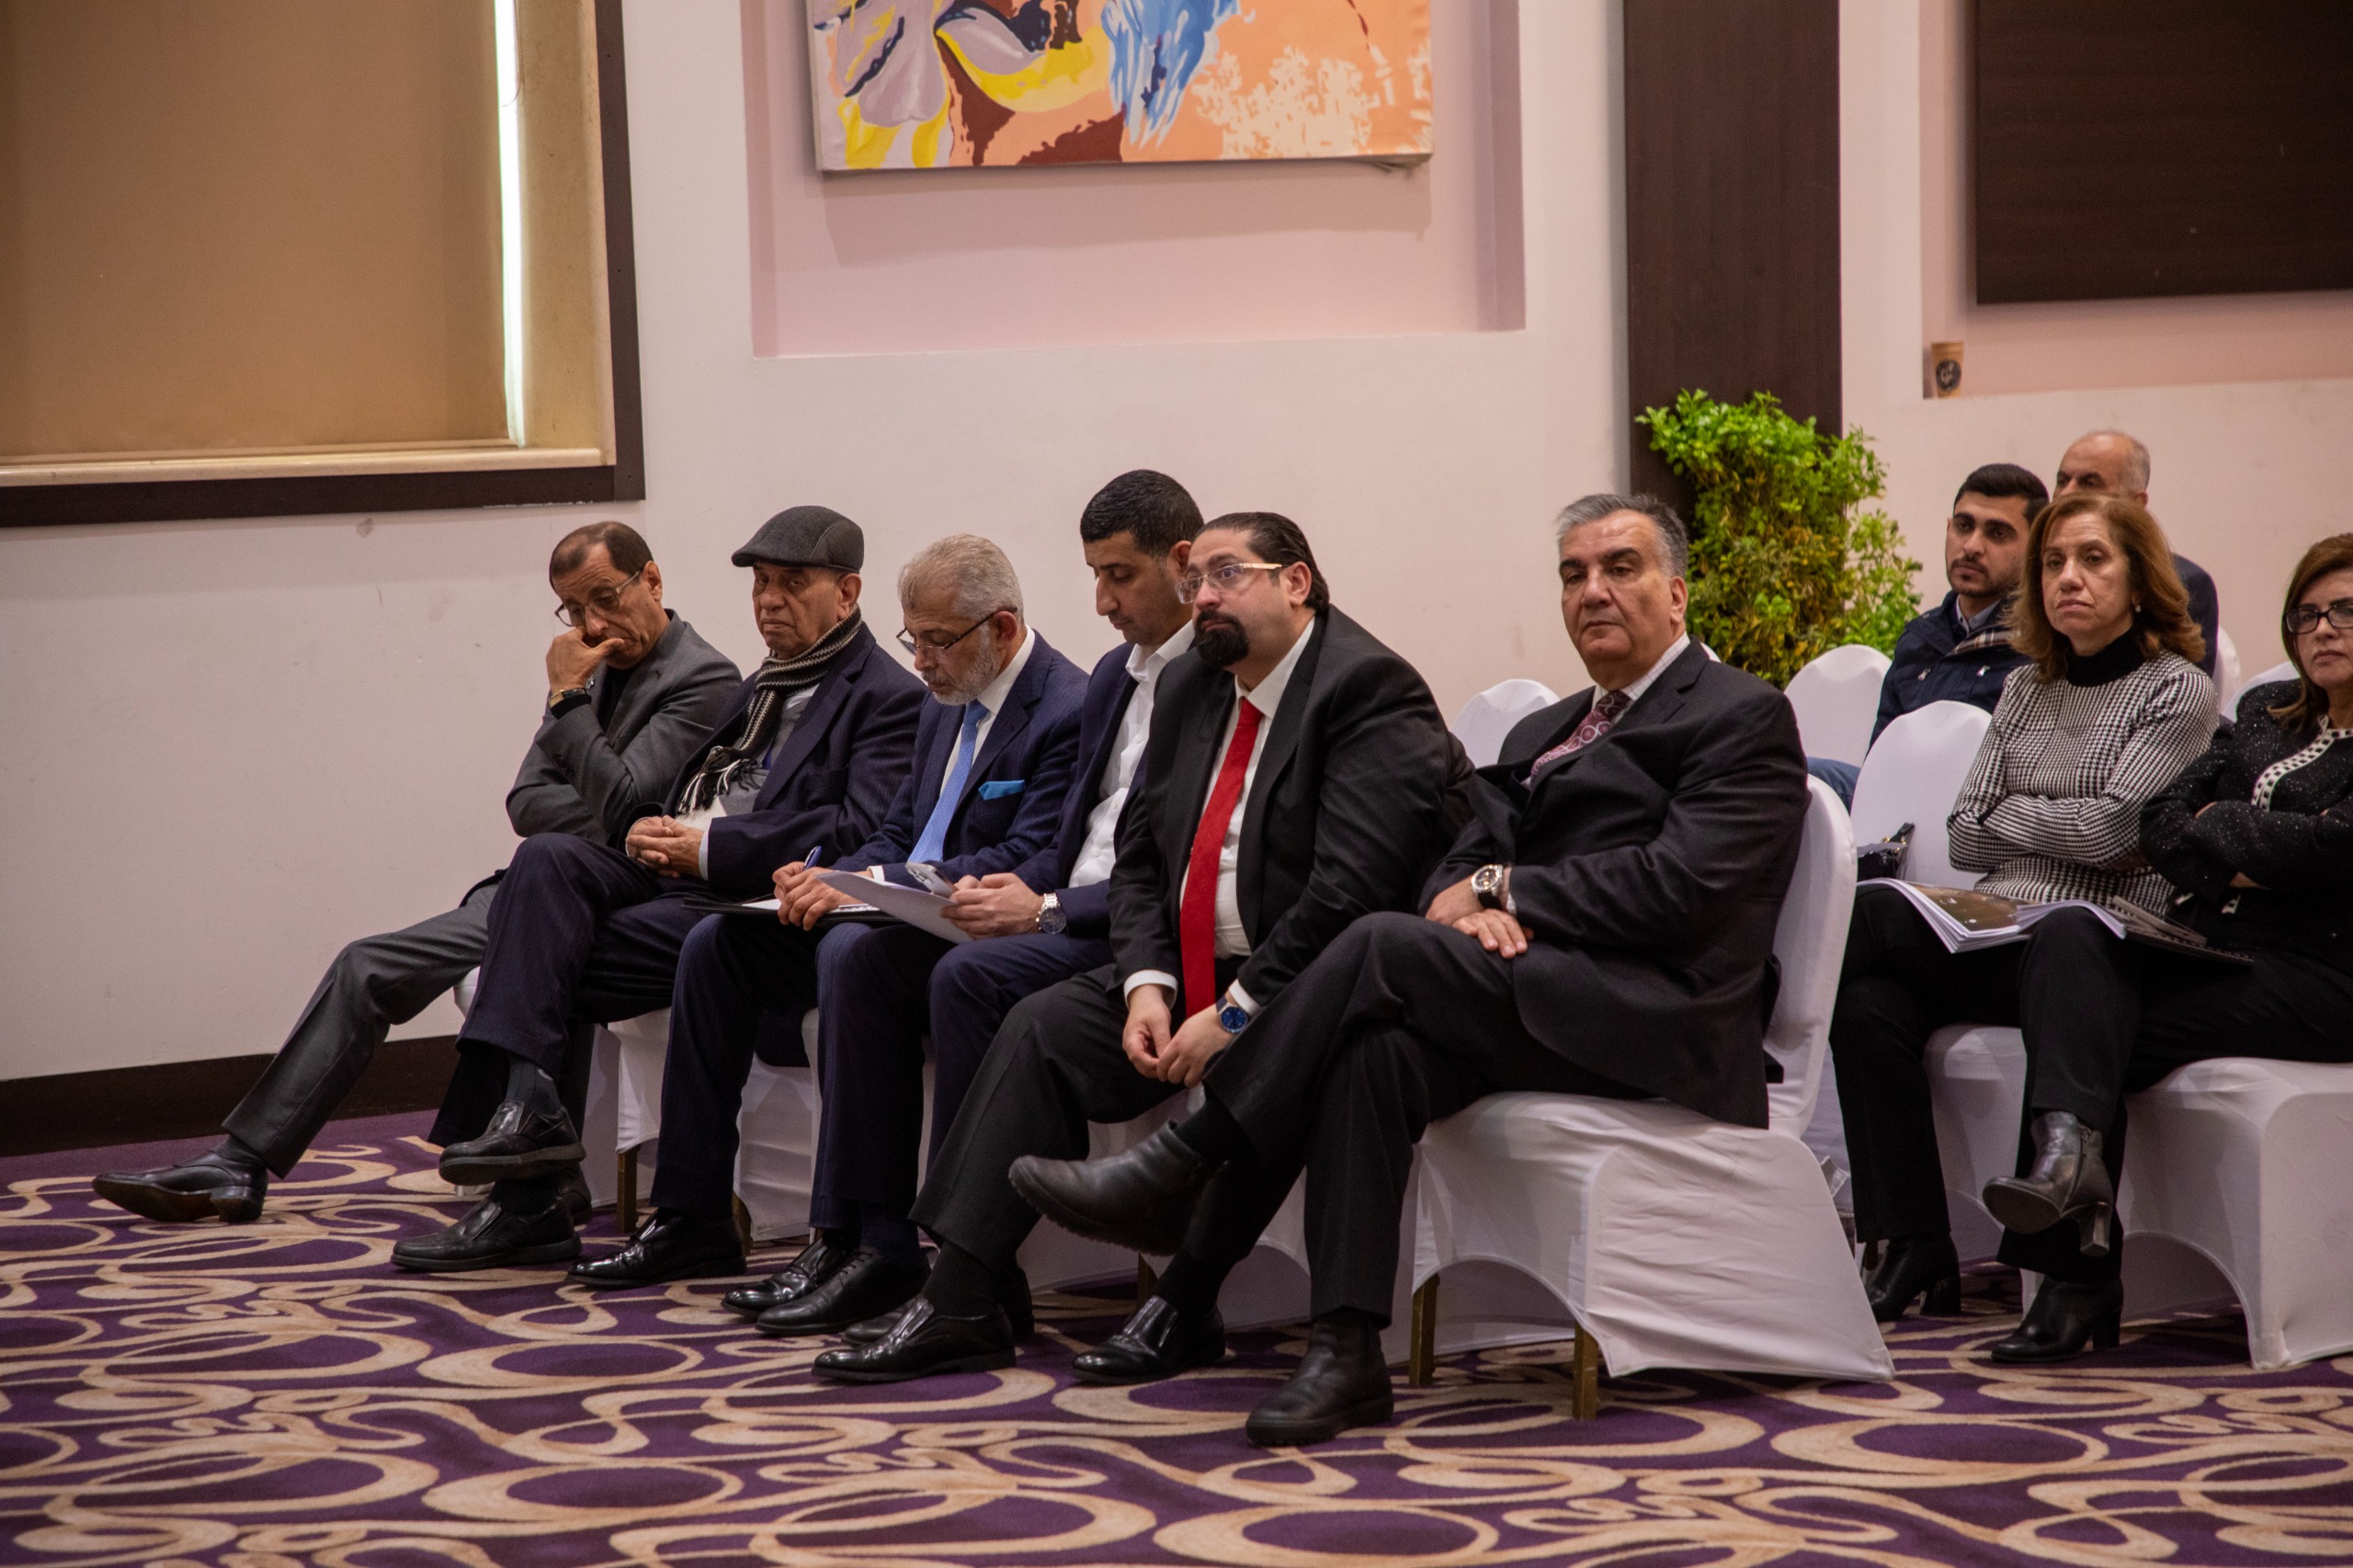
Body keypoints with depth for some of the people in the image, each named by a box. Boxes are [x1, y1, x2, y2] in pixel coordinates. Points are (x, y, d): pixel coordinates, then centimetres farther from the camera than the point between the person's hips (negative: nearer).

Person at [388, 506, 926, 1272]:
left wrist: (710, 848, -16)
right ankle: (521, 1097, -37)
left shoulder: (889, 699, 1)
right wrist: (649, 828, 2)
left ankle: (524, 1204, -21)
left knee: (553, 970, -24)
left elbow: (862, 833, -14)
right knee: (546, 858, -24)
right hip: (677, 872, 8)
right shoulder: (763, 689, 28)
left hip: (760, 900, -8)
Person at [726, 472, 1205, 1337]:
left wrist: (1048, 910, -21)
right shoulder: (1114, 675, 21)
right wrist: (1016, 890, 1)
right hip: (1063, 915, 10)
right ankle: (861, 1240, -7)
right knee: (856, 952, -5)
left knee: (971, 974, -31)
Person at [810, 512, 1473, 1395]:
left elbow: (1352, 888, -24)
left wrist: (1238, 1011, -23)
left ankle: (1182, 1306, -20)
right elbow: (1138, 858, 13)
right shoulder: (1189, 687, 12)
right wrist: (1147, 985, -6)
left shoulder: (1369, 690, -15)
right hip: (1196, 974, 8)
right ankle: (961, 1304, -10)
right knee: (1041, 1028, -7)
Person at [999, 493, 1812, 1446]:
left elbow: (1680, 885, -11)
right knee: (1381, 1044, -28)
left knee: (1384, 947, -26)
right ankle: (1345, 1354, -34)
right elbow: (1463, 863, 19)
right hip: (1543, 997, 7)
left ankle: (1178, 1167, -21)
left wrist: (1504, 892, -6)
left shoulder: (1743, 718, 4)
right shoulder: (1544, 733, 30)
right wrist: (1472, 905, -7)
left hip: (1656, 1023, -6)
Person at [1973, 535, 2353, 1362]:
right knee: (2076, 949, -27)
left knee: (2104, 1036, -25)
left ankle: (2083, 1281, -28)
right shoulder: (2266, 712, 22)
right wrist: (2229, 871, -7)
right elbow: (2162, 817, 13)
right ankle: (2068, 1142, -50)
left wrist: (2218, 823, -3)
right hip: (2210, 942, 6)